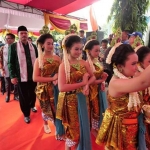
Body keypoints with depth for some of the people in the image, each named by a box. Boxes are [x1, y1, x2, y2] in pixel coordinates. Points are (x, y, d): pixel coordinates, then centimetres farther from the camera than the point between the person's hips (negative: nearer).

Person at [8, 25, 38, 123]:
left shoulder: (33, 46, 7)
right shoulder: (13, 46, -3)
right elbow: (11, 62, -4)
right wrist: (13, 76, -10)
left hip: (33, 75, 3)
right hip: (21, 76, -3)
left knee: (33, 93, 17)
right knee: (23, 96, 7)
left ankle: (32, 105, 46)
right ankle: (26, 114, 25)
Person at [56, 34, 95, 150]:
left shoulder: (83, 63, -1)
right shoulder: (64, 66, -16)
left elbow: (93, 77, 11)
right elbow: (62, 87, -26)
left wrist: (87, 84, -11)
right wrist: (82, 83, -23)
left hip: (82, 99, 5)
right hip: (70, 101, -5)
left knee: (83, 126, 20)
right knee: (73, 128, 12)